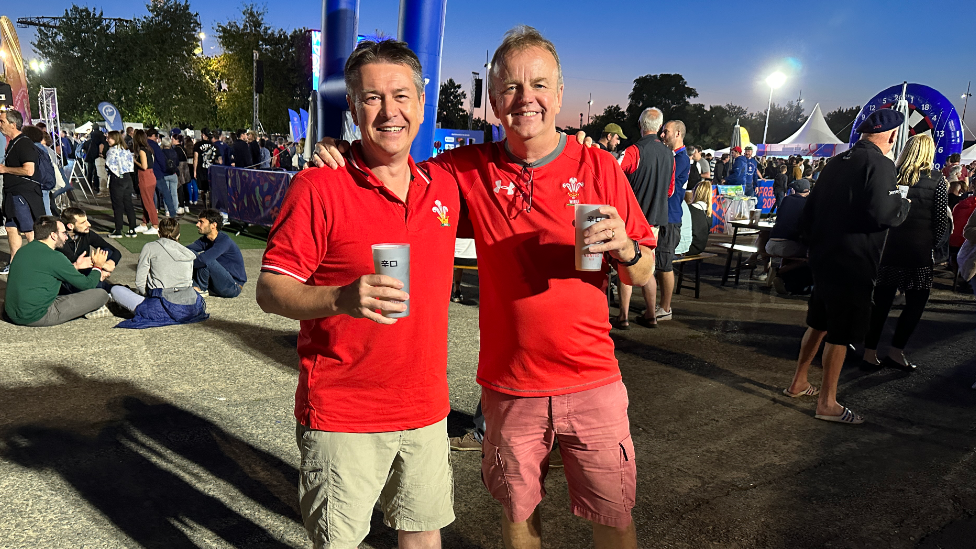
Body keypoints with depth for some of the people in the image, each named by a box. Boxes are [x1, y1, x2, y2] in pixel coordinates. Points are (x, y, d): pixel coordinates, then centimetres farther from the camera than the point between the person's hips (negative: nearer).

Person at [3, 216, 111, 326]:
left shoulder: (23, 250, 9)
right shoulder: (53, 257, -16)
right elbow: (88, 284, -8)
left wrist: (75, 266, 26)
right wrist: (98, 266, 11)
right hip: (37, 317, -10)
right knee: (101, 294, -11)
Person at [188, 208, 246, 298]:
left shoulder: (224, 240, -21)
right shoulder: (205, 239, 6)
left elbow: (204, 259, -33)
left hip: (233, 287, -8)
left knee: (205, 260, -29)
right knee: (190, 253, 2)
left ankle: (202, 289, -8)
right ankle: (195, 286, -8)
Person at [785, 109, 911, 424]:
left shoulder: (836, 162, 11)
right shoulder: (879, 164, -13)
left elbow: (809, 210, 14)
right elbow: (882, 213, -25)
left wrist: (815, 244, 23)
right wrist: (904, 204, -4)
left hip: (824, 257, 8)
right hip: (853, 263, -8)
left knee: (818, 323, 20)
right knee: (840, 334, 1)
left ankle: (798, 383, 31)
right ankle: (827, 403, 9)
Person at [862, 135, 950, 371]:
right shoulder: (936, 181, -5)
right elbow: (943, 221, -5)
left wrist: (881, 242, 13)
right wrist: (931, 244, 7)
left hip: (888, 247, 3)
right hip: (918, 251, -3)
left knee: (881, 301, 9)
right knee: (916, 302, 10)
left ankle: (870, 353, 12)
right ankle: (896, 351, 6)